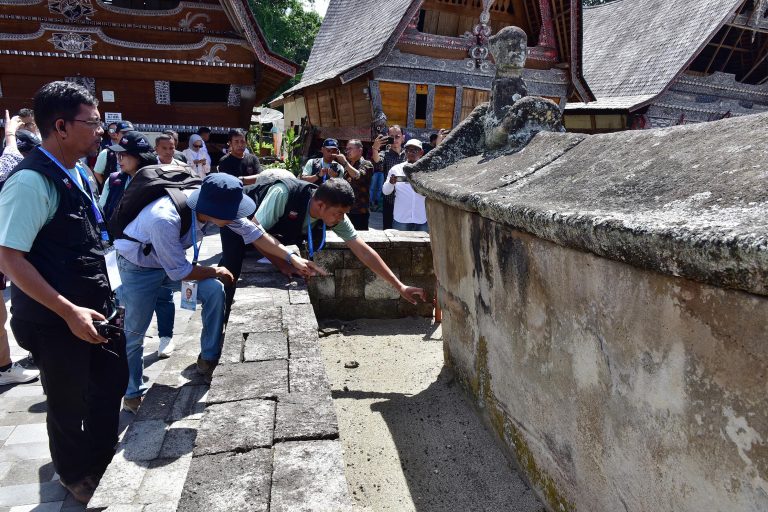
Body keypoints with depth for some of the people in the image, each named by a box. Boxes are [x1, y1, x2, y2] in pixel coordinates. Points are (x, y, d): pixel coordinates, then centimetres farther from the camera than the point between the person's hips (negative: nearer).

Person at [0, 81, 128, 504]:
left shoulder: (74, 172, 5)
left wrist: (95, 303, 16)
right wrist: (69, 312, -25)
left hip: (92, 307, 8)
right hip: (55, 320, -8)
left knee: (113, 378, 20)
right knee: (69, 402, 12)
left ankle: (102, 455, 45)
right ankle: (76, 475, 39)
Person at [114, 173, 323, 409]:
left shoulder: (216, 208, -23)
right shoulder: (164, 220, -41)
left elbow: (252, 231, -12)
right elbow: (180, 272, -30)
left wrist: (292, 258, -16)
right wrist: (216, 271, -14)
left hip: (174, 260, 5)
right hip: (139, 267, -5)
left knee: (215, 290, -14)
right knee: (134, 332, 2)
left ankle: (208, 360, 5)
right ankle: (133, 392, 27)